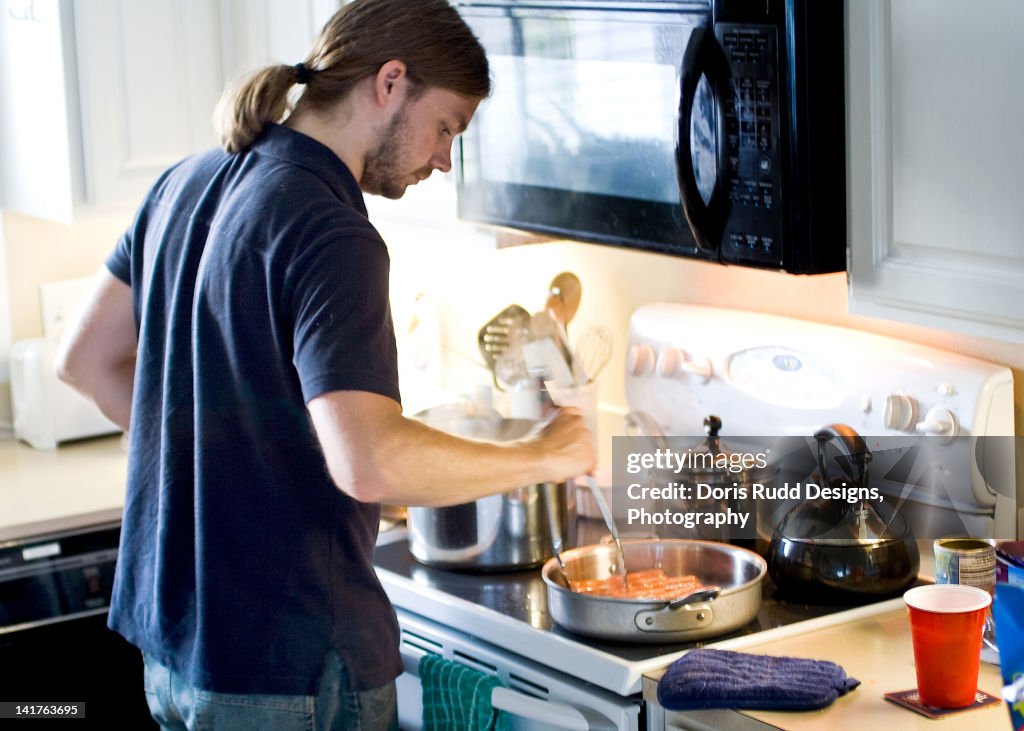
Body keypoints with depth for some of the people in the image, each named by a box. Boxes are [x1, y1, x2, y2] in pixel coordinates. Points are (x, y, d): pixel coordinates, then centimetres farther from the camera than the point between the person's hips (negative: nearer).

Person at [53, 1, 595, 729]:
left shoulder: (187, 184, 6)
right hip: (289, 670, -8)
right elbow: (373, 464, -31)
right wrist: (544, 455, -17)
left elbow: (86, 358, 14)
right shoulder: (331, 237, -21)